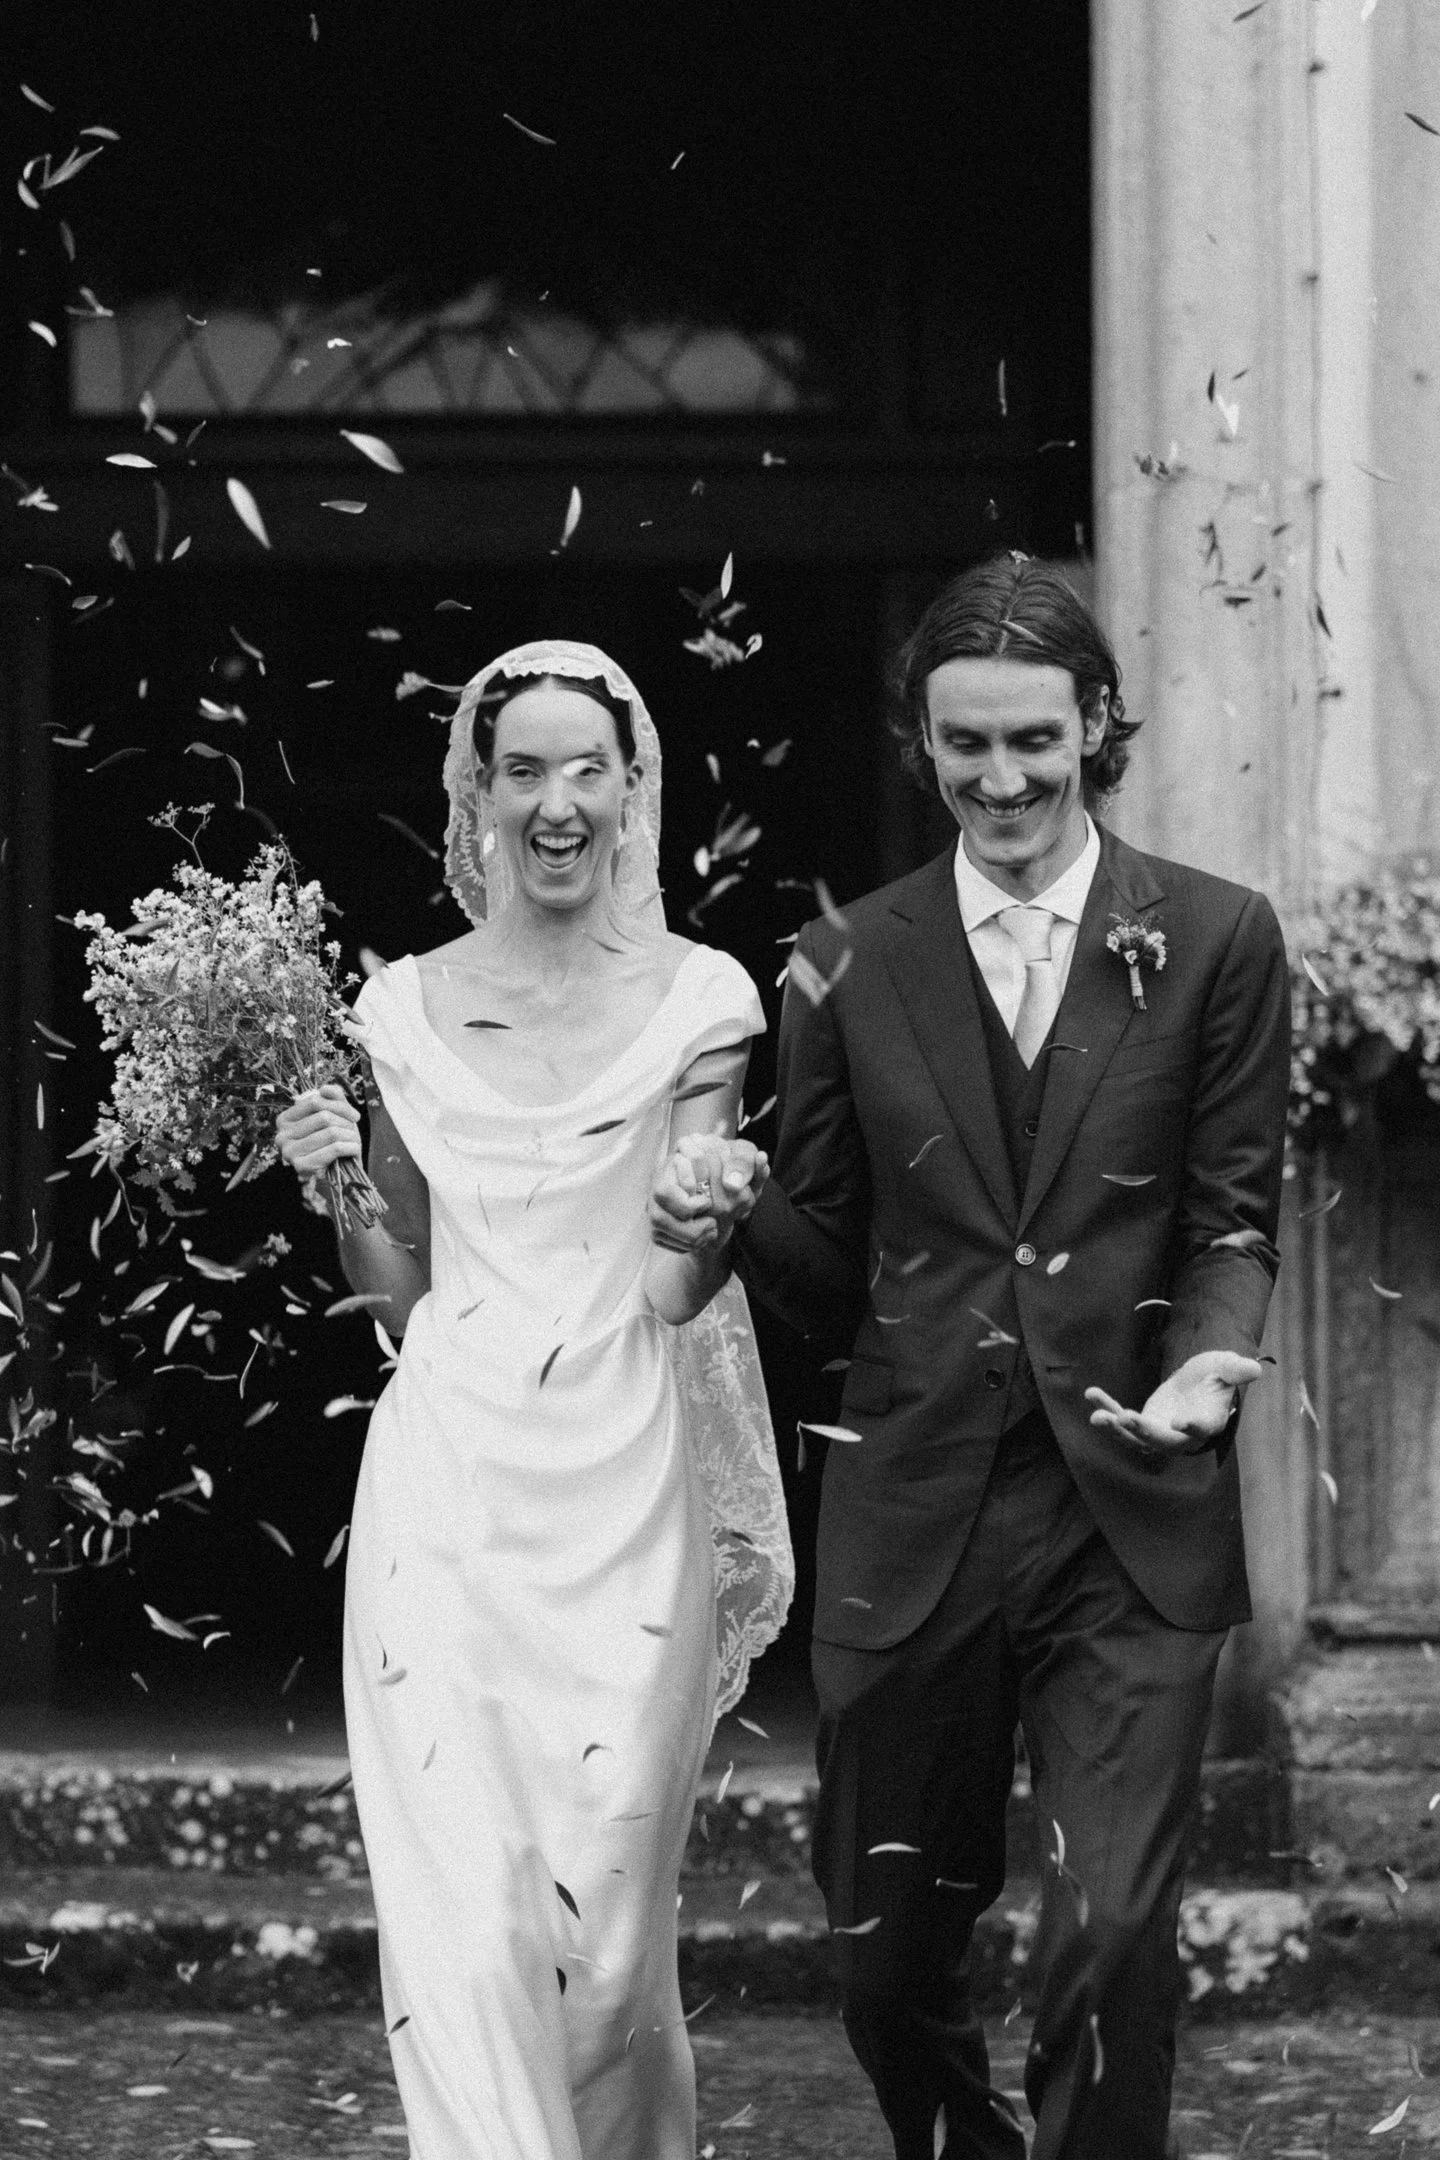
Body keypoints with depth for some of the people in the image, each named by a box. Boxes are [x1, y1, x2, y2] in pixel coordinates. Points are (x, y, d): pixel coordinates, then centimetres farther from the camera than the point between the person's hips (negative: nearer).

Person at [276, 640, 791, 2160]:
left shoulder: (696, 1001, 1)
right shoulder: (407, 1011, 7)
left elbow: (677, 1292, -2)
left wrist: (710, 1211, -23)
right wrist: (334, 1186, -3)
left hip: (624, 1479, -1)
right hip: (446, 1474, 1)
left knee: (607, 1907, 3)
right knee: (463, 1904, -10)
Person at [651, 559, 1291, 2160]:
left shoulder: (1213, 944, 4)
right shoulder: (849, 966, 8)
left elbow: (1233, 1220, 3)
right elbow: (826, 1270, 11)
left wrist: (1207, 1368, -18)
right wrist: (734, 1228, -11)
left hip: (1131, 1523, -2)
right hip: (913, 1525, 2)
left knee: (1112, 1936, -13)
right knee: (886, 1952, 10)